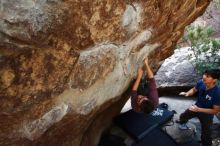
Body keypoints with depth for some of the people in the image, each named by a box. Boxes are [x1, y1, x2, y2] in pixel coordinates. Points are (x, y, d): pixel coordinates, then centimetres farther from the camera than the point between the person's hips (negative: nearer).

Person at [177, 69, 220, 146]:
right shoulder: (201, 82, -25)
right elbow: (193, 90, -3)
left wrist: (199, 109, -34)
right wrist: (187, 93, -25)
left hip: (207, 114, -4)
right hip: (196, 107, 5)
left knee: (205, 135, 11)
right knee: (183, 116, 24)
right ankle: (183, 124, 59)